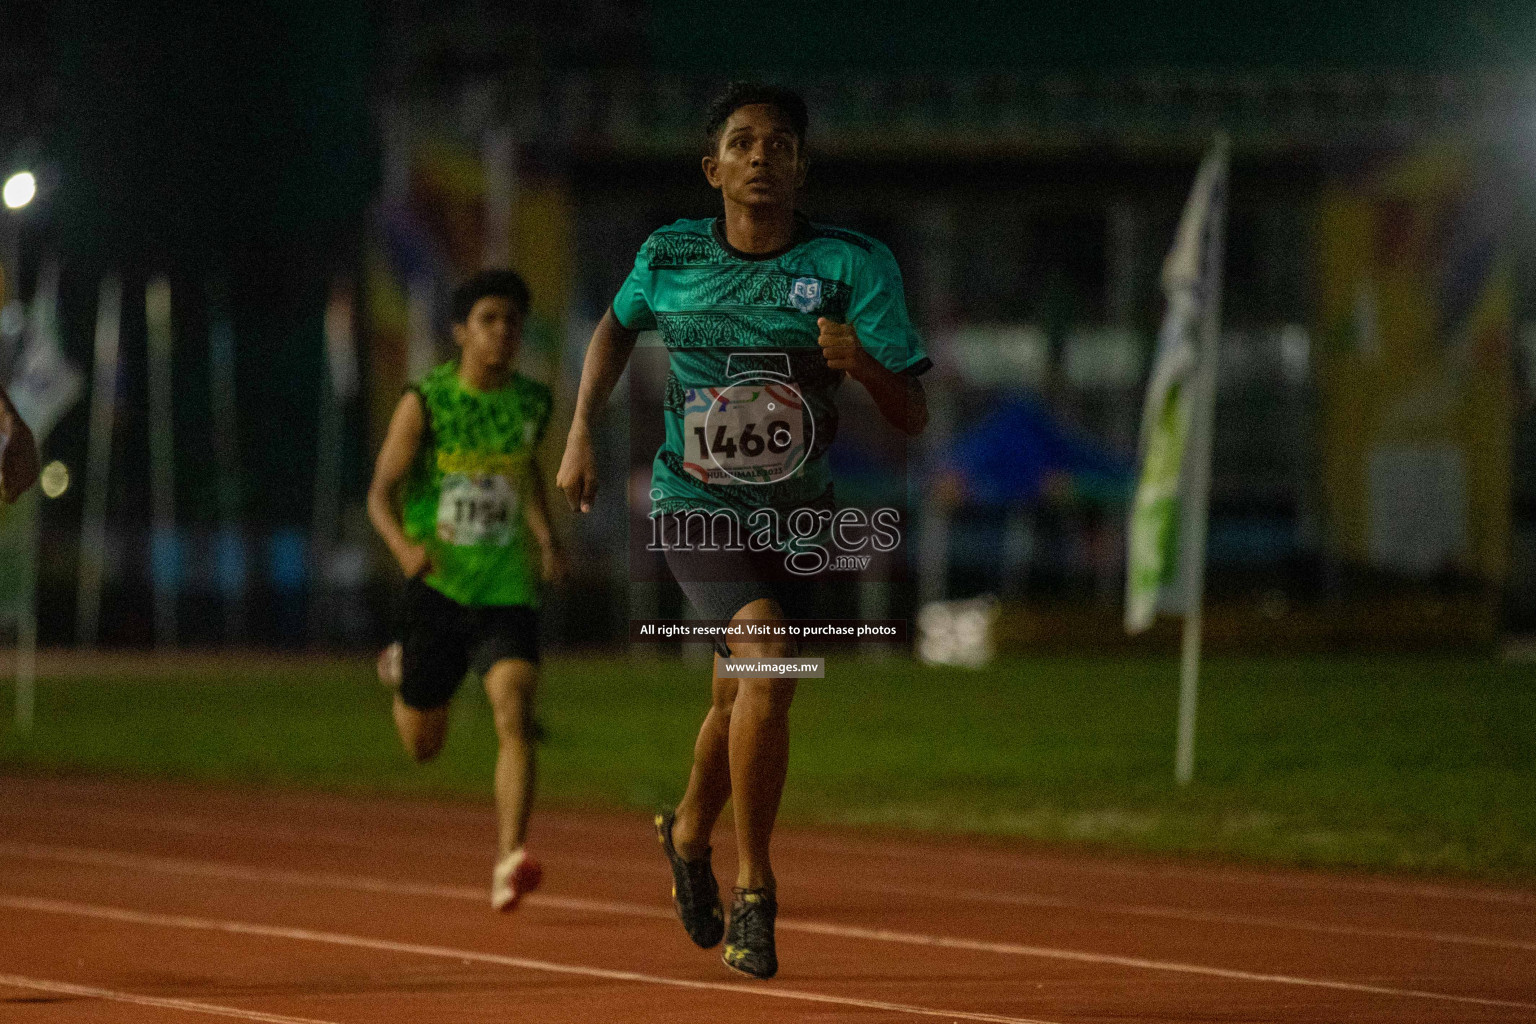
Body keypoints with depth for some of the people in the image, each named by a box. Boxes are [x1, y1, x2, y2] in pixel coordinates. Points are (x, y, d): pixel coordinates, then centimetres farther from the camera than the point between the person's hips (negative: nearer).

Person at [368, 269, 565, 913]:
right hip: (437, 587, -1)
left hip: (507, 590, 1)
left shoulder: (531, 402, 4)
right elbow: (380, 492, -6)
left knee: (515, 716, -21)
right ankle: (403, 674, 48)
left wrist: (546, 538, 8)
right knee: (423, 745, 12)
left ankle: (510, 860, -25)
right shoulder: (424, 402, -7)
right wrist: (403, 546, -26)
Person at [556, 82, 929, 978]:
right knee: (768, 663, -24)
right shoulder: (670, 257, -5)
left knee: (740, 702, 14)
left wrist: (864, 364, -32)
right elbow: (618, 328, 19)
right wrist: (582, 434, 10)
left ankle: (690, 833, 47)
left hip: (798, 515, 2)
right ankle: (755, 895, -15)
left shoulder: (854, 265, -10)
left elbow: (913, 417, -13)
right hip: (697, 504, -2)